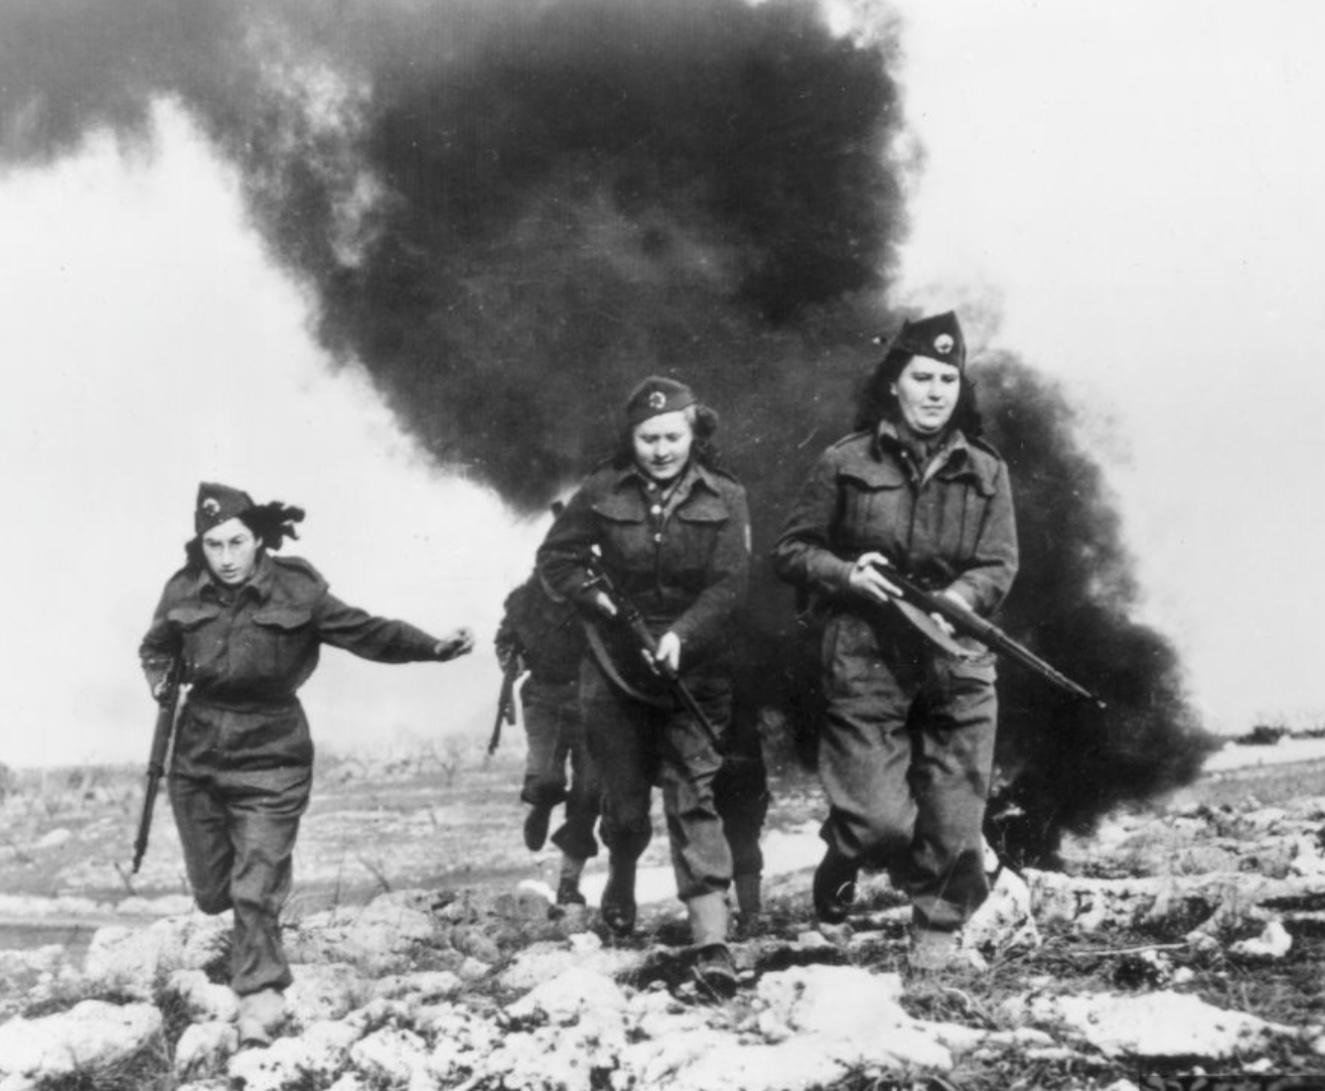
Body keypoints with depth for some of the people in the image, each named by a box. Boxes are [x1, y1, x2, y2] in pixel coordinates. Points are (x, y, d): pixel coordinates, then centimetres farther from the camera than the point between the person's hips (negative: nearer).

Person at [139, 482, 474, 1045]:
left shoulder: (296, 592, -12)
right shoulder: (184, 592, -4)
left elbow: (366, 632, -11)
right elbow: (156, 649, 14)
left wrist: (433, 647, -22)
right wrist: (160, 678, -7)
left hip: (269, 757, -3)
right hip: (198, 754, 4)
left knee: (256, 888, -8)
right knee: (211, 890, 14)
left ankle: (260, 996, 5)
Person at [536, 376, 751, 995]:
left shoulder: (724, 499, -4)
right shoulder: (604, 492, -2)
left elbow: (728, 585, -12)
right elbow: (554, 558, 4)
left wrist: (682, 635, -27)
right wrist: (593, 593, -14)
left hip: (694, 672, -1)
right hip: (615, 669, 1)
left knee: (693, 798, -9)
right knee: (624, 799, 12)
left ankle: (711, 938, -13)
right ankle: (621, 881, 44)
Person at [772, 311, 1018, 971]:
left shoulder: (985, 472, 8)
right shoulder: (847, 463, 1)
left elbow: (999, 566, 3)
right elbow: (791, 550, 6)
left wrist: (956, 599, -17)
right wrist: (846, 574, -13)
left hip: (956, 664, 2)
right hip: (865, 660, -2)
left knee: (953, 822, 3)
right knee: (879, 822, -7)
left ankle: (938, 924, 25)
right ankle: (843, 858, 26)